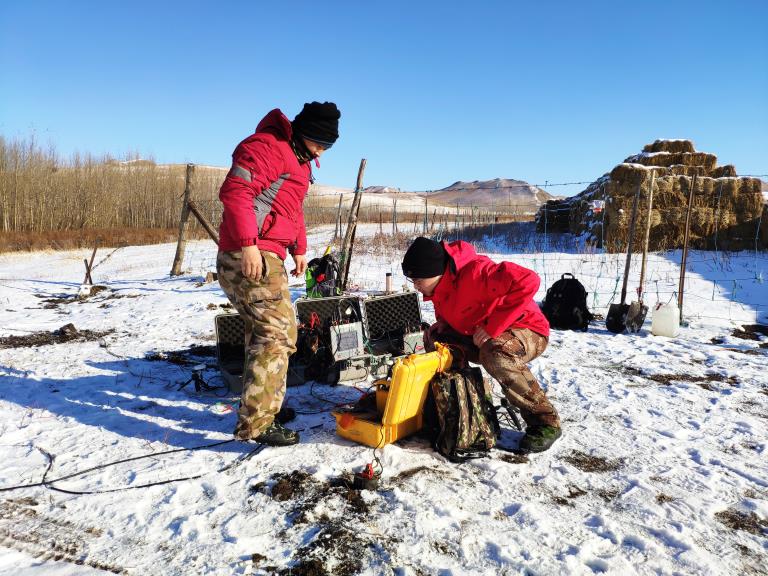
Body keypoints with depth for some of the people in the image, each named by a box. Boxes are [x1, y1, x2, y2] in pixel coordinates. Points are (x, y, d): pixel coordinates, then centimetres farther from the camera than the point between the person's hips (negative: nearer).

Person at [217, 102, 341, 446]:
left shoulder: (298, 158, 23)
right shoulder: (267, 146, -11)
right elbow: (235, 191, -22)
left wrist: (299, 248, 23)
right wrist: (248, 244, -28)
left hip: (264, 256, 11)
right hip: (251, 256, -11)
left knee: (264, 333, 16)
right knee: (277, 333, -12)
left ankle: (261, 405, 29)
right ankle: (256, 423, -9)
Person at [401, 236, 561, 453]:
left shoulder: (474, 271, -30)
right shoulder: (439, 287, -2)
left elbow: (527, 281, -39)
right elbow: (447, 317, 16)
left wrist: (492, 326, -34)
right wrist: (441, 325, -7)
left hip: (526, 331, -8)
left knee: (495, 354, -39)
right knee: (433, 337, -3)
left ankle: (545, 422, -19)